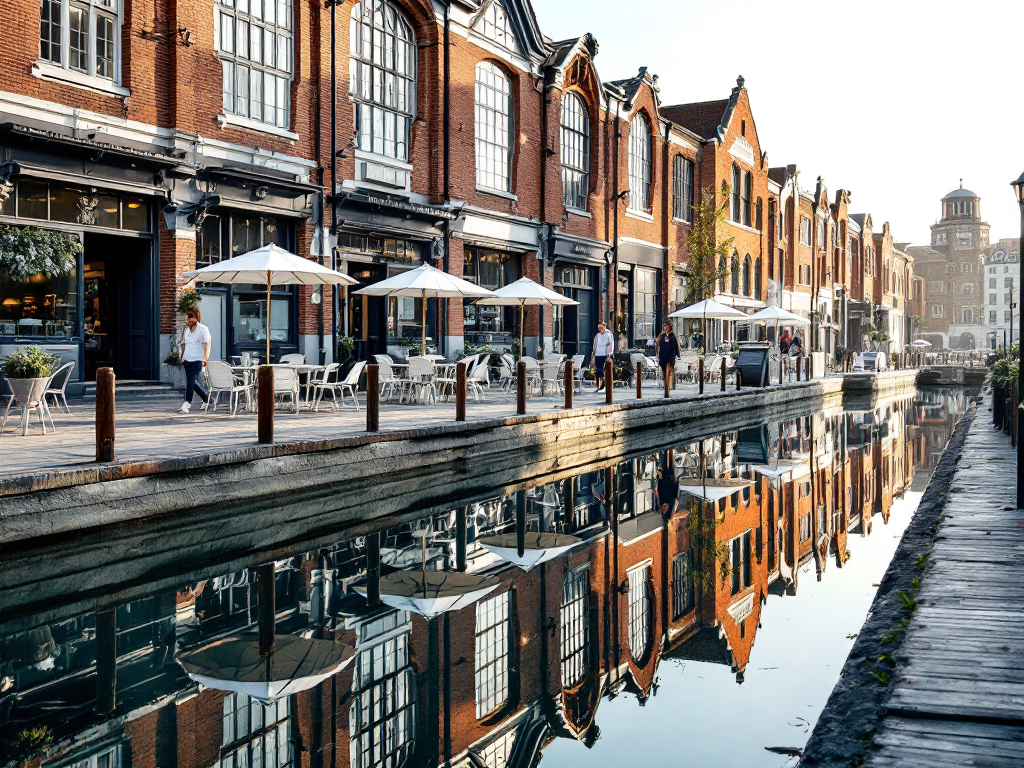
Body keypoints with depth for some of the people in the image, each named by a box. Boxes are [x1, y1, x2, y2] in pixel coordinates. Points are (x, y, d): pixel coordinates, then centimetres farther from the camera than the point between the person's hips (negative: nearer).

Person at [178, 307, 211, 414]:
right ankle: (206, 398, 30)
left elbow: (207, 344, -11)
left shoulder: (203, 329, -5)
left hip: (197, 360, -7)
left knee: (191, 381, -12)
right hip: (187, 360, 7)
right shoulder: (186, 329, 14)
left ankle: (187, 405, -14)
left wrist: (205, 358, -20)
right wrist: (181, 356, 14)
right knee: (192, 382, 11)